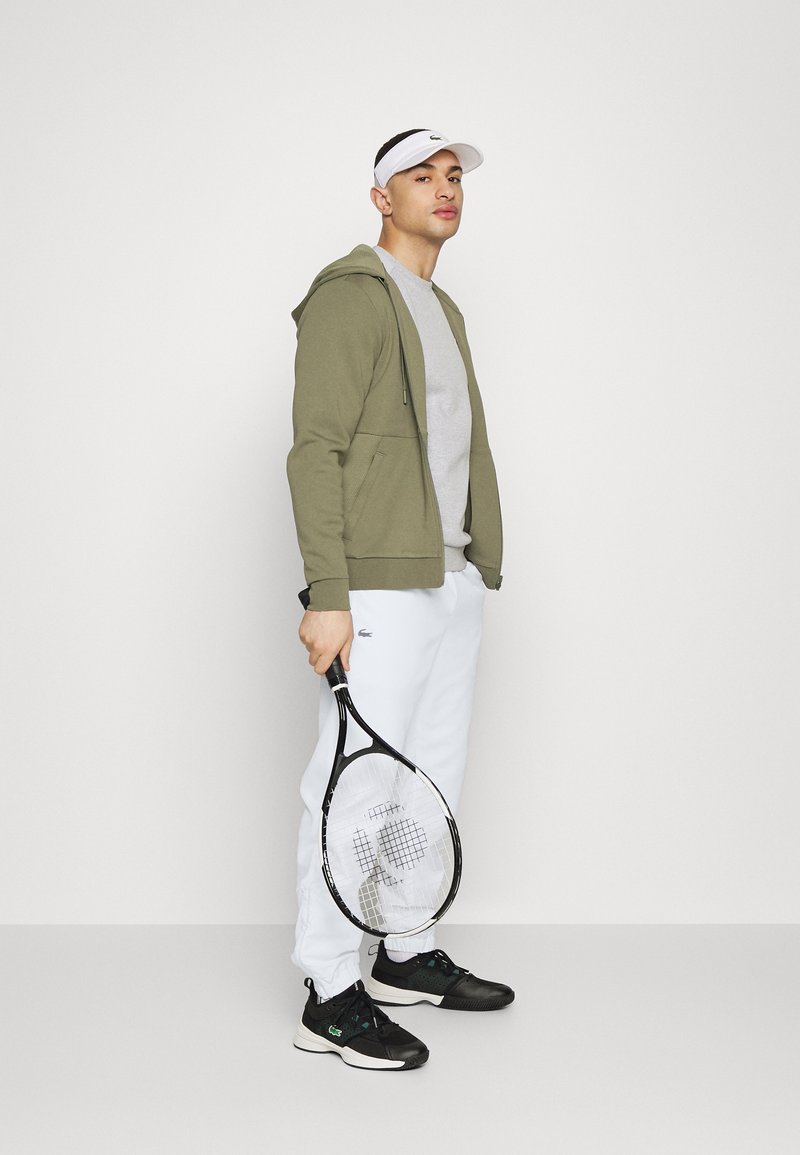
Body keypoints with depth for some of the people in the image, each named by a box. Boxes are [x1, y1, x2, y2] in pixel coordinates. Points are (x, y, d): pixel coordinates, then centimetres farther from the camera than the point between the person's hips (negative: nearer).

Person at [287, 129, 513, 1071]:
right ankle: (330, 994, 2)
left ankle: (407, 956, 26)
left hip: (454, 581, 9)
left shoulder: (442, 311, 21)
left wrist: (471, 568, 18)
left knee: (433, 777, 14)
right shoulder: (349, 294, -6)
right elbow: (315, 451, -14)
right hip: (380, 586, -9)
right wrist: (328, 596, -21)